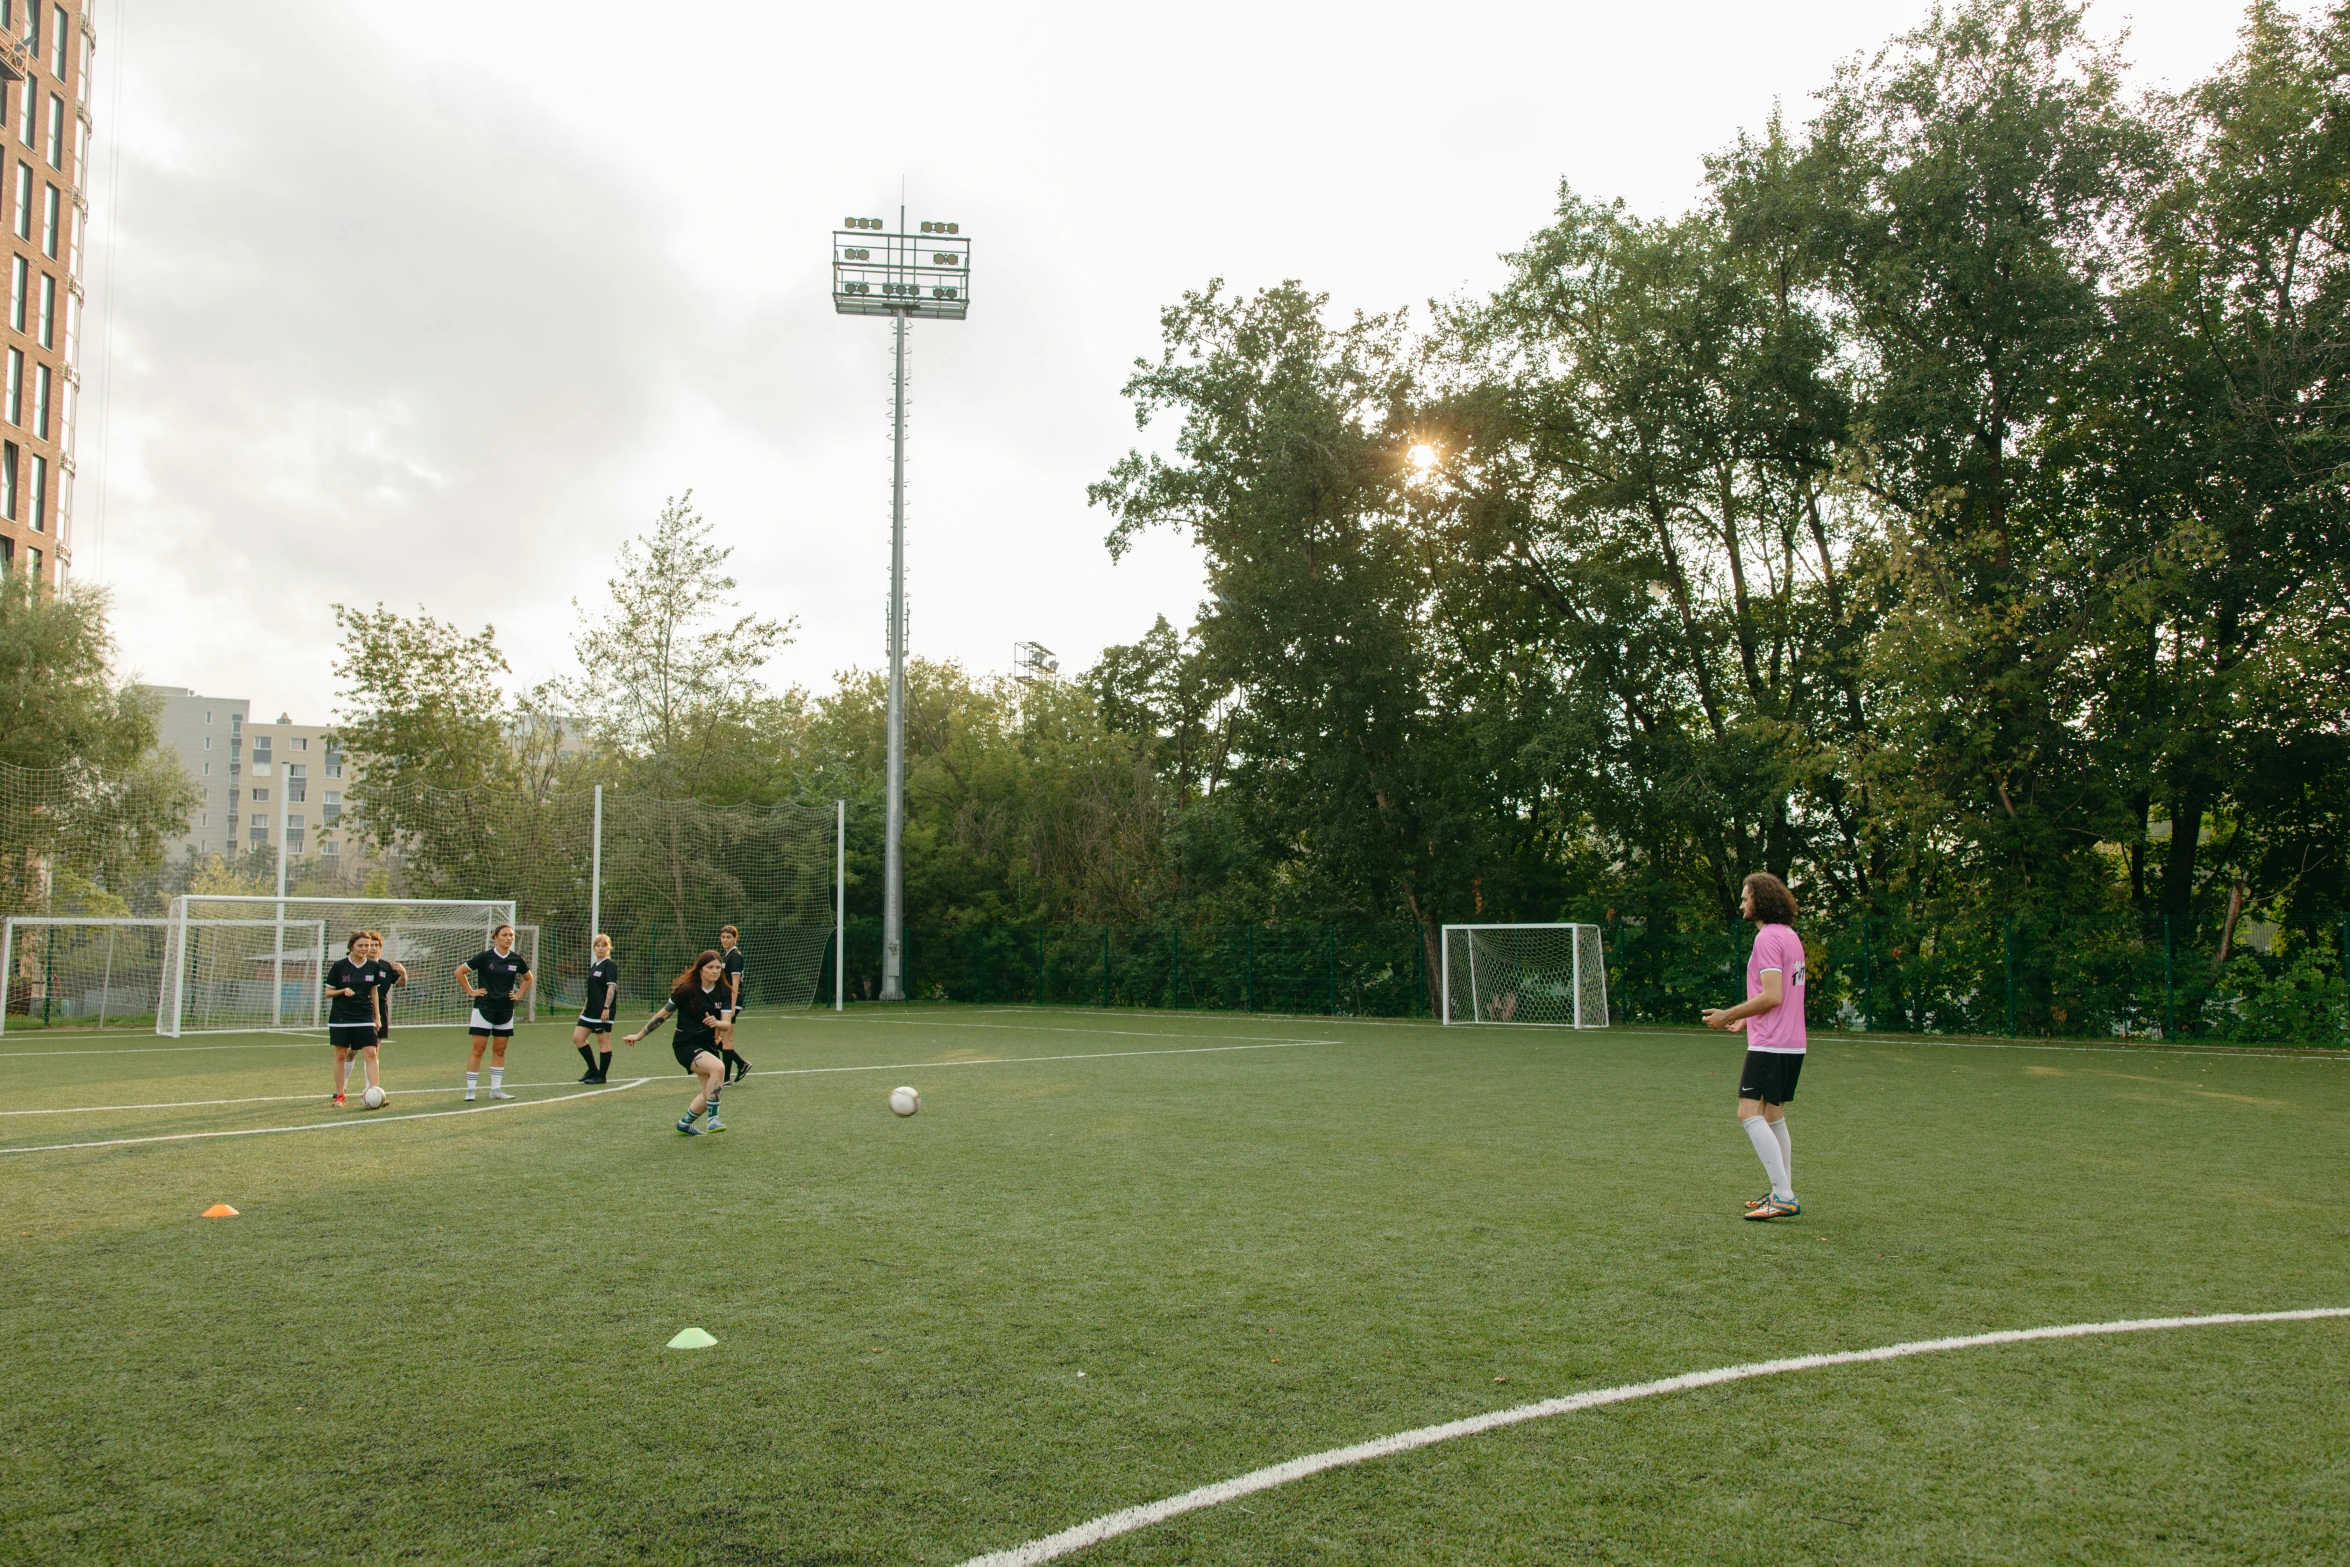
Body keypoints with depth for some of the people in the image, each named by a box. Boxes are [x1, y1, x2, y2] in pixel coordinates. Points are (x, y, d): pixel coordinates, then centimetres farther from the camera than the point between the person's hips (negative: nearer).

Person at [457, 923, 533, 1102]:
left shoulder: (517, 959, 3)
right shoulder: (484, 957, -8)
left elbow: (528, 978, 21)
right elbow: (459, 971, 0)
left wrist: (519, 994, 9)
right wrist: (471, 991, -2)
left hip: (505, 1011, 4)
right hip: (484, 1008, -4)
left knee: (499, 1050, 8)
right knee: (478, 1049, -4)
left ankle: (496, 1089, 14)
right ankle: (470, 1089, 1)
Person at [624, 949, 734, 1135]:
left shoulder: (722, 992, -2)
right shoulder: (687, 989, -14)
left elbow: (727, 1024, -9)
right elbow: (663, 1014, -5)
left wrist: (716, 1023, -32)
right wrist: (639, 1036, 0)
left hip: (708, 1046, 6)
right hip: (685, 1045, -6)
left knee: (711, 1093, 8)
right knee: (718, 1067, -32)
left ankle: (684, 1123, 34)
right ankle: (713, 1119, -22)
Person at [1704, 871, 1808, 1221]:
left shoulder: (1768, 937, -14)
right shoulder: (1790, 936, 16)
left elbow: (1772, 996, -20)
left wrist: (1728, 1015, -12)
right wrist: (1746, 1019, 23)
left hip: (1770, 1046, -10)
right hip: (1792, 1044, 10)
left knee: (1750, 1114, -12)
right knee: (1773, 1117, 15)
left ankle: (1784, 1196, -16)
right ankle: (1783, 1194, 19)